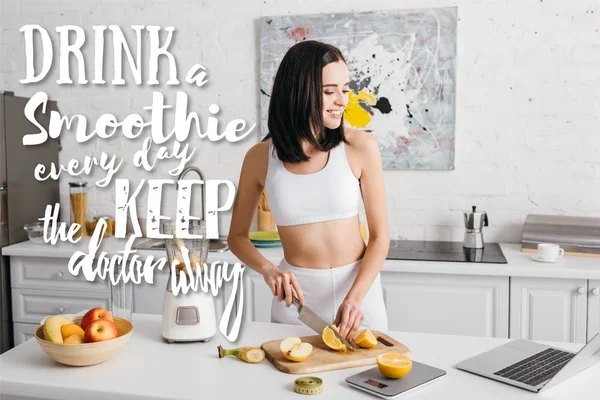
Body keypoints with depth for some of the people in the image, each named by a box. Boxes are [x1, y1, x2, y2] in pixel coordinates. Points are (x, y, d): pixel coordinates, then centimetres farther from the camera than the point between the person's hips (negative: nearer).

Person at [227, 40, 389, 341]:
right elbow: (237, 236, 4)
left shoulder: (360, 146, -10)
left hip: (358, 286, 0)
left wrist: (354, 298, -19)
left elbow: (380, 236, -6)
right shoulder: (260, 157, -6)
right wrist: (267, 269, -14)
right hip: (296, 294, 1)